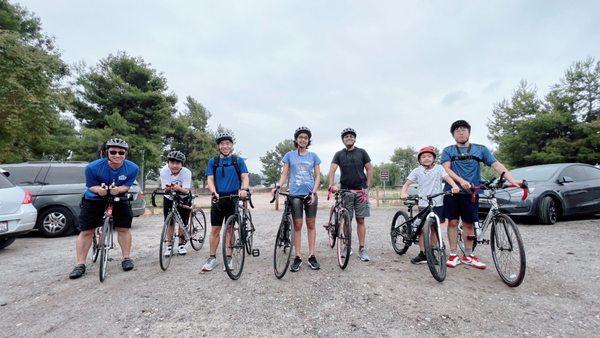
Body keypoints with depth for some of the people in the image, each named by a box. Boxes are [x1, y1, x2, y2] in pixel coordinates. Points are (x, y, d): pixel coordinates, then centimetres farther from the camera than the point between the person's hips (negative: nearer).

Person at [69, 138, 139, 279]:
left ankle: (126, 258, 16)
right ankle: (80, 264, 12)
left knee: (124, 228, 1)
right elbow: (91, 186, -11)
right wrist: (99, 189, -34)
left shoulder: (132, 168, -20)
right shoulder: (93, 167, -23)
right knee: (86, 231, 0)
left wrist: (118, 189, -34)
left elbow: (126, 186, -12)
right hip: (94, 199, -1)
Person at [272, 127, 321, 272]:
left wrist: (314, 192, -8)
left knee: (311, 224, 5)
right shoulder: (290, 155, 6)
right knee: (297, 225, 2)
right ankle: (298, 257, 11)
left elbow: (317, 176, 5)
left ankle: (312, 256, 14)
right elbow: (285, 174, 6)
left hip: (310, 194, 1)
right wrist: (277, 187, -11)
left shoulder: (313, 156, 7)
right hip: (295, 194, -1)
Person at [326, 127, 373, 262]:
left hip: (360, 191, 0)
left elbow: (369, 169, 7)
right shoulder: (339, 154, 5)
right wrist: (331, 185, -23)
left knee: (360, 220, 1)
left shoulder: (362, 152, 6)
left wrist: (367, 187, -1)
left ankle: (362, 249, 8)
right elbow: (331, 171, -6)